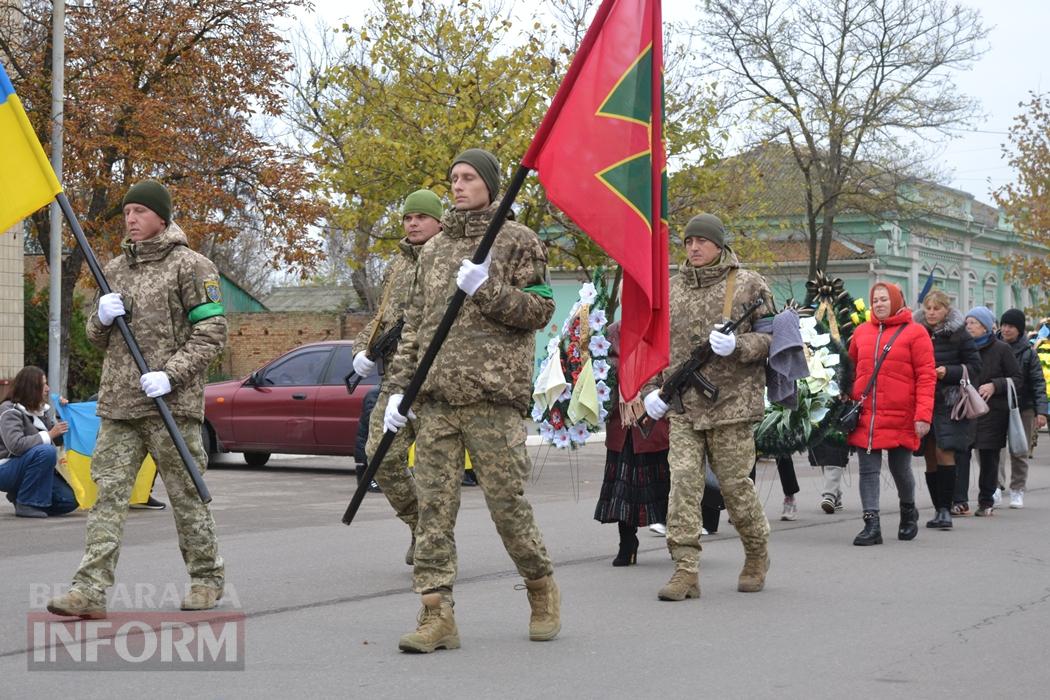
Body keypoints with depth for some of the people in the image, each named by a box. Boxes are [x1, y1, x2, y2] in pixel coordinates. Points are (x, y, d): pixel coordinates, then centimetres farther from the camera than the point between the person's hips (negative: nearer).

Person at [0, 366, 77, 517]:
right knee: (46, 452, -34)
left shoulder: (41, 410, 8)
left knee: (69, 501, -8)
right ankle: (26, 503, -22)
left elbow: (57, 439, 19)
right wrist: (49, 435, -25)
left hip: (29, 470, 8)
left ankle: (19, 493, 9)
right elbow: (16, 445, -31)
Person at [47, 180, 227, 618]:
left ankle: (207, 577, 19)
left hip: (172, 402, -5)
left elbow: (212, 333, -7)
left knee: (186, 495, 4)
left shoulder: (190, 266, -2)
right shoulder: (115, 269, 17)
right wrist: (102, 318, 0)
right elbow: (97, 338, 24)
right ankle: (90, 590, -6)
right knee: (108, 492, -2)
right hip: (118, 403, 5)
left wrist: (171, 374, -17)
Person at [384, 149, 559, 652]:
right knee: (433, 506, -2)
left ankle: (542, 589, 21)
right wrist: (399, 387, 10)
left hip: (493, 395, -5)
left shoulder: (517, 241, 4)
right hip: (435, 398, 5)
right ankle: (437, 615, -1)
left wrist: (486, 290, -15)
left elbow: (540, 309, -3)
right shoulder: (433, 250, 19)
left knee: (507, 501, -1)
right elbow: (414, 324, 18)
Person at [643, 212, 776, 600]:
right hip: (683, 405, 4)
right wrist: (651, 388, 7)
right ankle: (686, 570, -7)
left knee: (735, 484, 4)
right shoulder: (671, 289, 13)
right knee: (683, 481, -7)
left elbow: (772, 337, 1)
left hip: (732, 402, -3)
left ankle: (757, 556, 27)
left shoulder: (748, 284, 1)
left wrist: (737, 346, -18)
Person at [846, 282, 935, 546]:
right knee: (868, 471, -2)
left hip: (900, 417, -3)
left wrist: (923, 415, -13)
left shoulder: (915, 333, -1)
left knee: (900, 469, 8)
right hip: (865, 416, 3)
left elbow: (926, 376, -5)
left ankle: (908, 511, 34)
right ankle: (872, 524, -1)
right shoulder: (861, 332, 12)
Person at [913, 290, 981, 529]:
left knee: (944, 452, -13)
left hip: (949, 402, -4)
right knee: (930, 457, 5)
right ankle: (939, 509, 13)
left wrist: (949, 372, -13)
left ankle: (945, 509, -9)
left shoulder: (959, 335, -1)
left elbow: (975, 366, 1)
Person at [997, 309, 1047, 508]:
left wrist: (1041, 411, -9)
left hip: (1023, 409, -1)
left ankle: (1017, 492, 14)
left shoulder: (1028, 352, 0)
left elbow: (1038, 383, -1)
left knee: (1019, 452, 5)